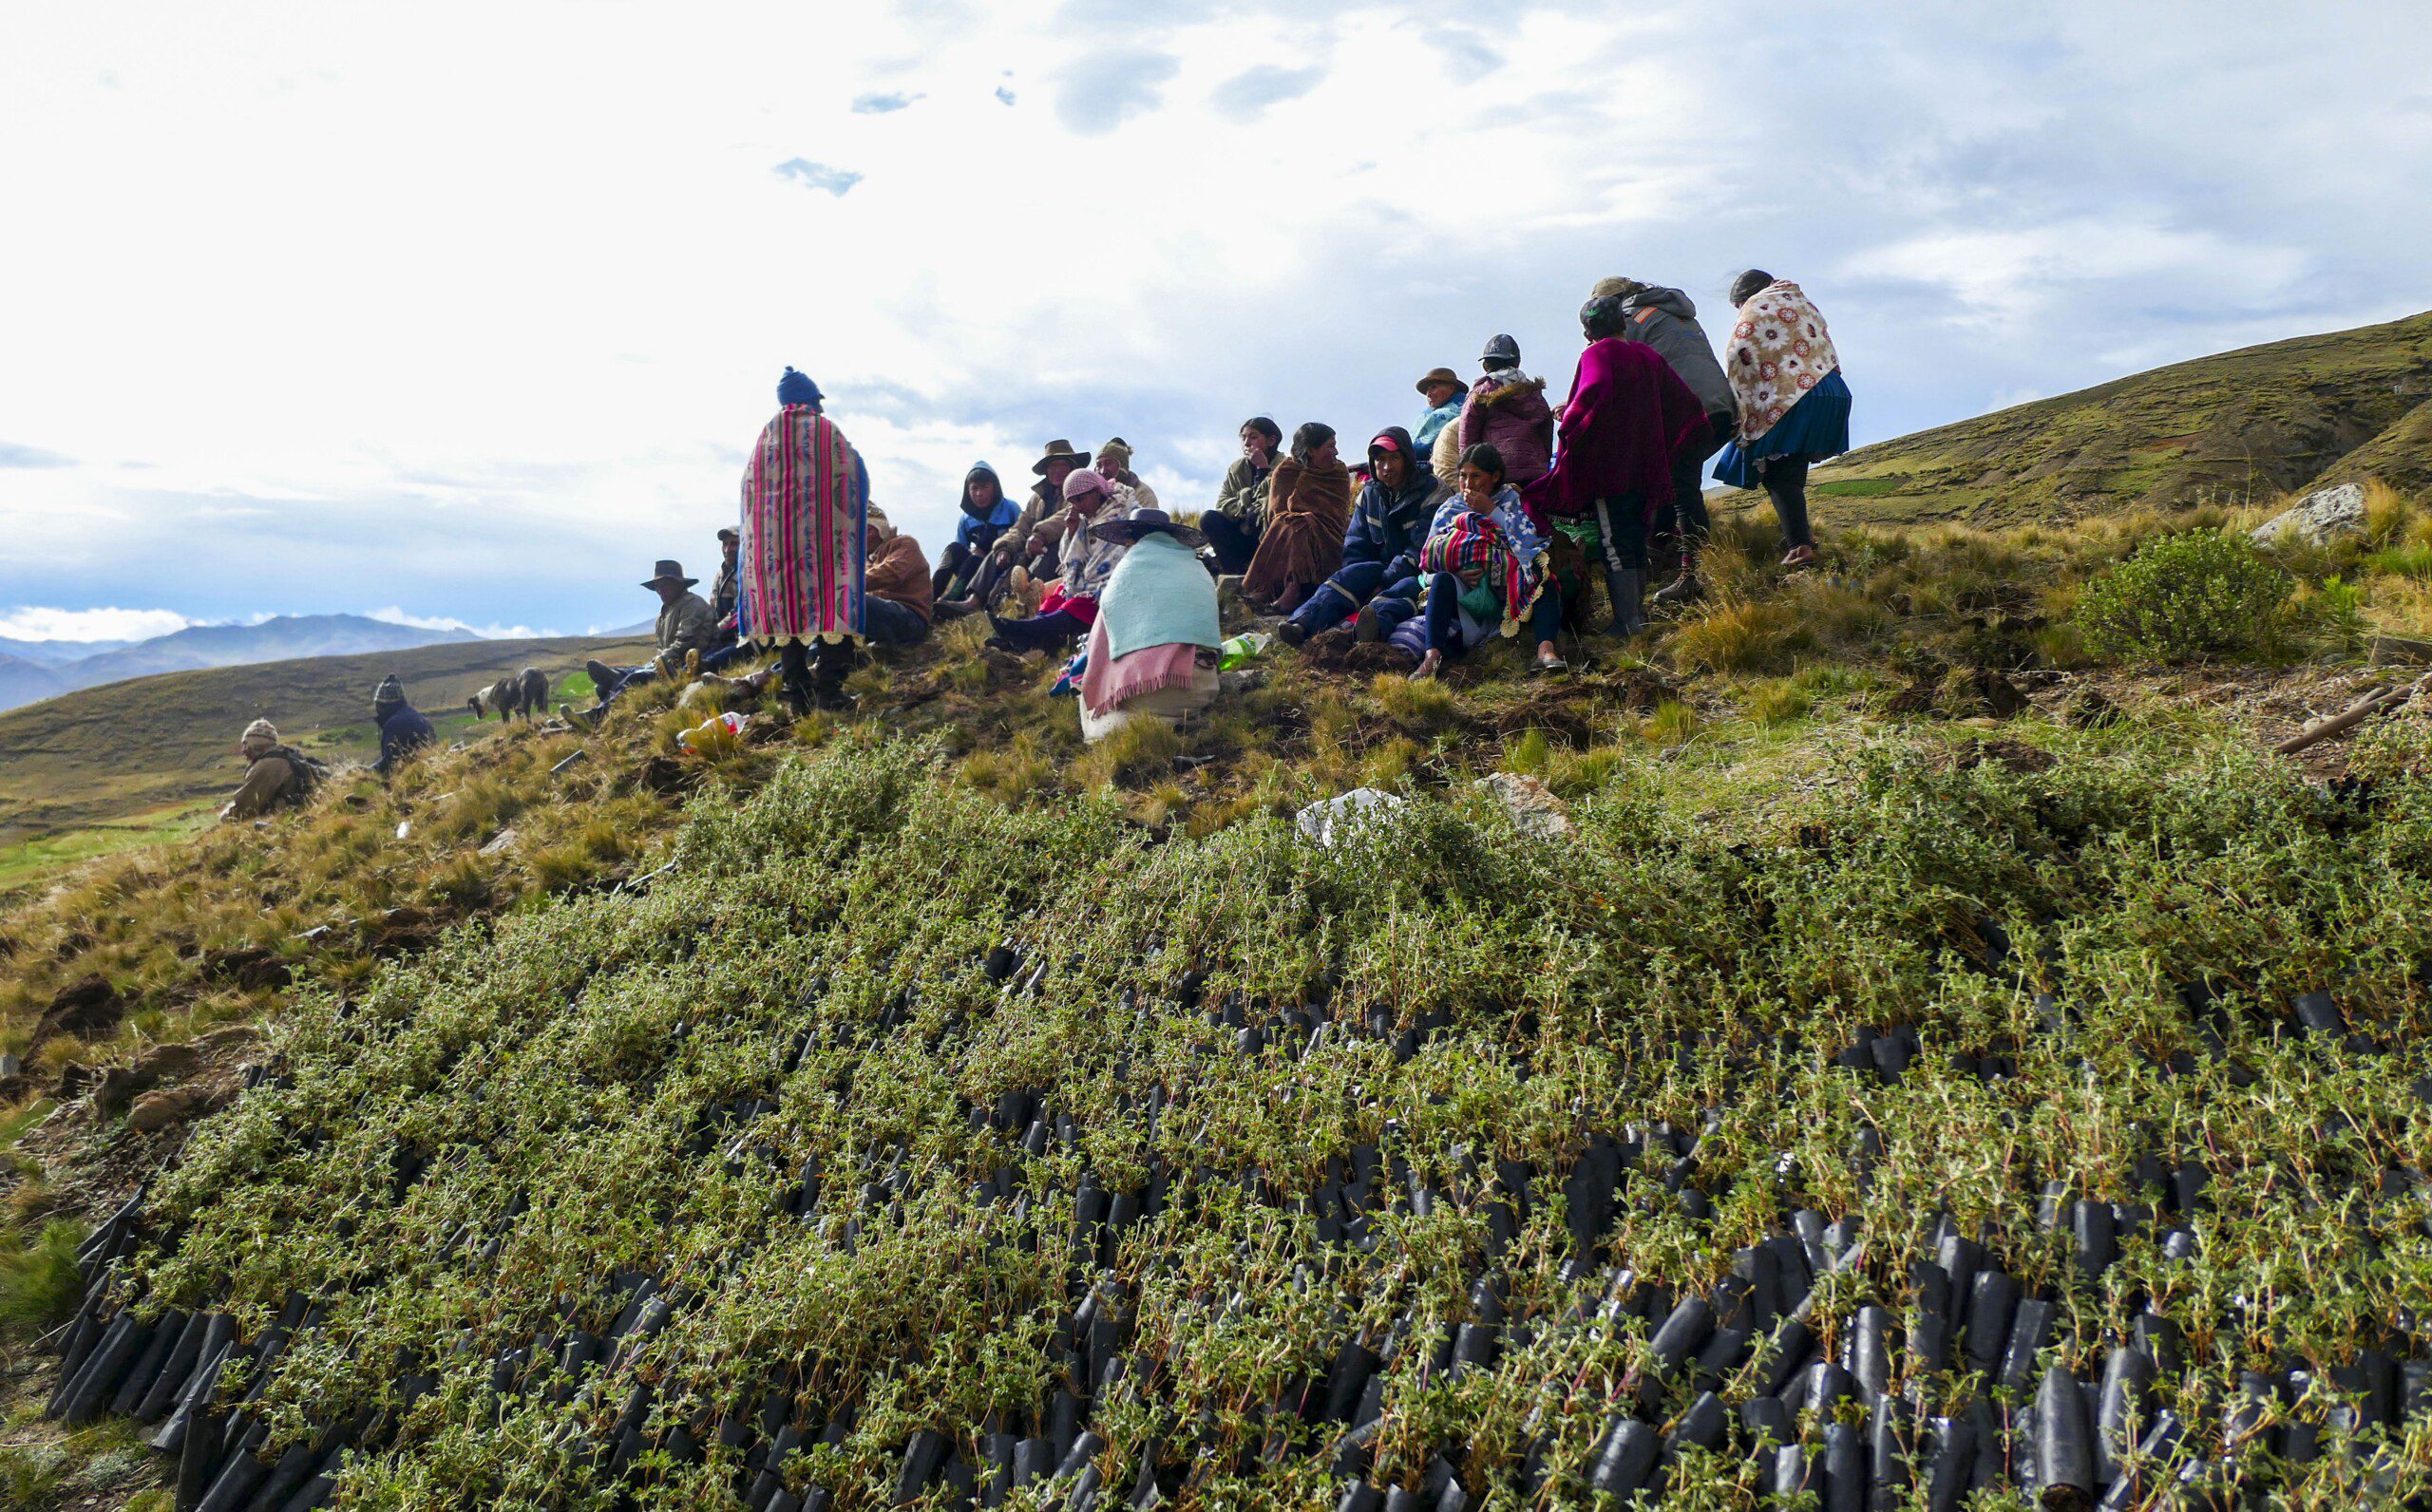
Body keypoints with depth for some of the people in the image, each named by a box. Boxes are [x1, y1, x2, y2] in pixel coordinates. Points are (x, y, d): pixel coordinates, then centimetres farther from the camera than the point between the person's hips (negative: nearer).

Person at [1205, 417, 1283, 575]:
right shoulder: (1237, 467, 6)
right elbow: (1222, 503, -1)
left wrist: (1263, 468, -23)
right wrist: (1246, 508, -19)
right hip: (1243, 534, 5)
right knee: (1208, 519, -15)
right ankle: (1239, 568, -22)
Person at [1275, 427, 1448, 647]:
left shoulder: (1433, 493, -7)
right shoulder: (1370, 494, 13)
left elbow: (1422, 549, -17)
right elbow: (1356, 545, 13)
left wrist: (1384, 583, -24)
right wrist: (1354, 579, -8)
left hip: (1419, 572, -5)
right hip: (1384, 567, 5)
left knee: (1406, 587, -38)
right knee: (1348, 575, -25)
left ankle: (1376, 624, -73)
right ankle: (1302, 623, -51)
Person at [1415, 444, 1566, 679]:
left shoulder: (1513, 500, 14)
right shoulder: (1449, 509, 15)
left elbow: (1529, 542, -5)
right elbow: (1428, 559, 4)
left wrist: (1491, 511, -6)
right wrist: (1456, 573, -16)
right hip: (1465, 593, 0)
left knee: (1547, 583, -27)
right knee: (1442, 580, -31)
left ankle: (1545, 650, -49)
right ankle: (1432, 657, -50)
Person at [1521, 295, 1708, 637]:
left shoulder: (1597, 354, -8)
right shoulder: (1648, 356, 12)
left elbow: (1595, 392, -30)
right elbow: (1686, 404, 15)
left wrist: (1569, 425, -17)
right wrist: (1665, 447, 24)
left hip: (1608, 466, -7)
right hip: (1645, 468, 7)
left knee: (1614, 546, -4)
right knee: (1636, 544, 16)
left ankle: (1629, 622, -5)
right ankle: (1639, 613, 23)